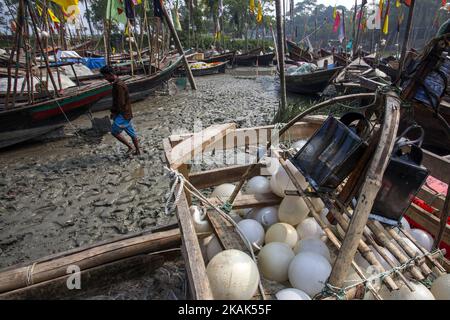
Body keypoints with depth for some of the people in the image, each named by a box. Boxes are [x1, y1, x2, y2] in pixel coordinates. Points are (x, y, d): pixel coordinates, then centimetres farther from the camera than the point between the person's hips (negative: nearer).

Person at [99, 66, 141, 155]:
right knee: (131, 132, 14)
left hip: (123, 114, -10)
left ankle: (130, 146, 5)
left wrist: (115, 112, -12)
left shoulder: (119, 85, -20)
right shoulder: (116, 84, 12)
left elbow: (121, 103, -23)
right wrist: (113, 111, 12)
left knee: (114, 131, -4)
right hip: (126, 114, 10)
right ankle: (137, 150, 22)